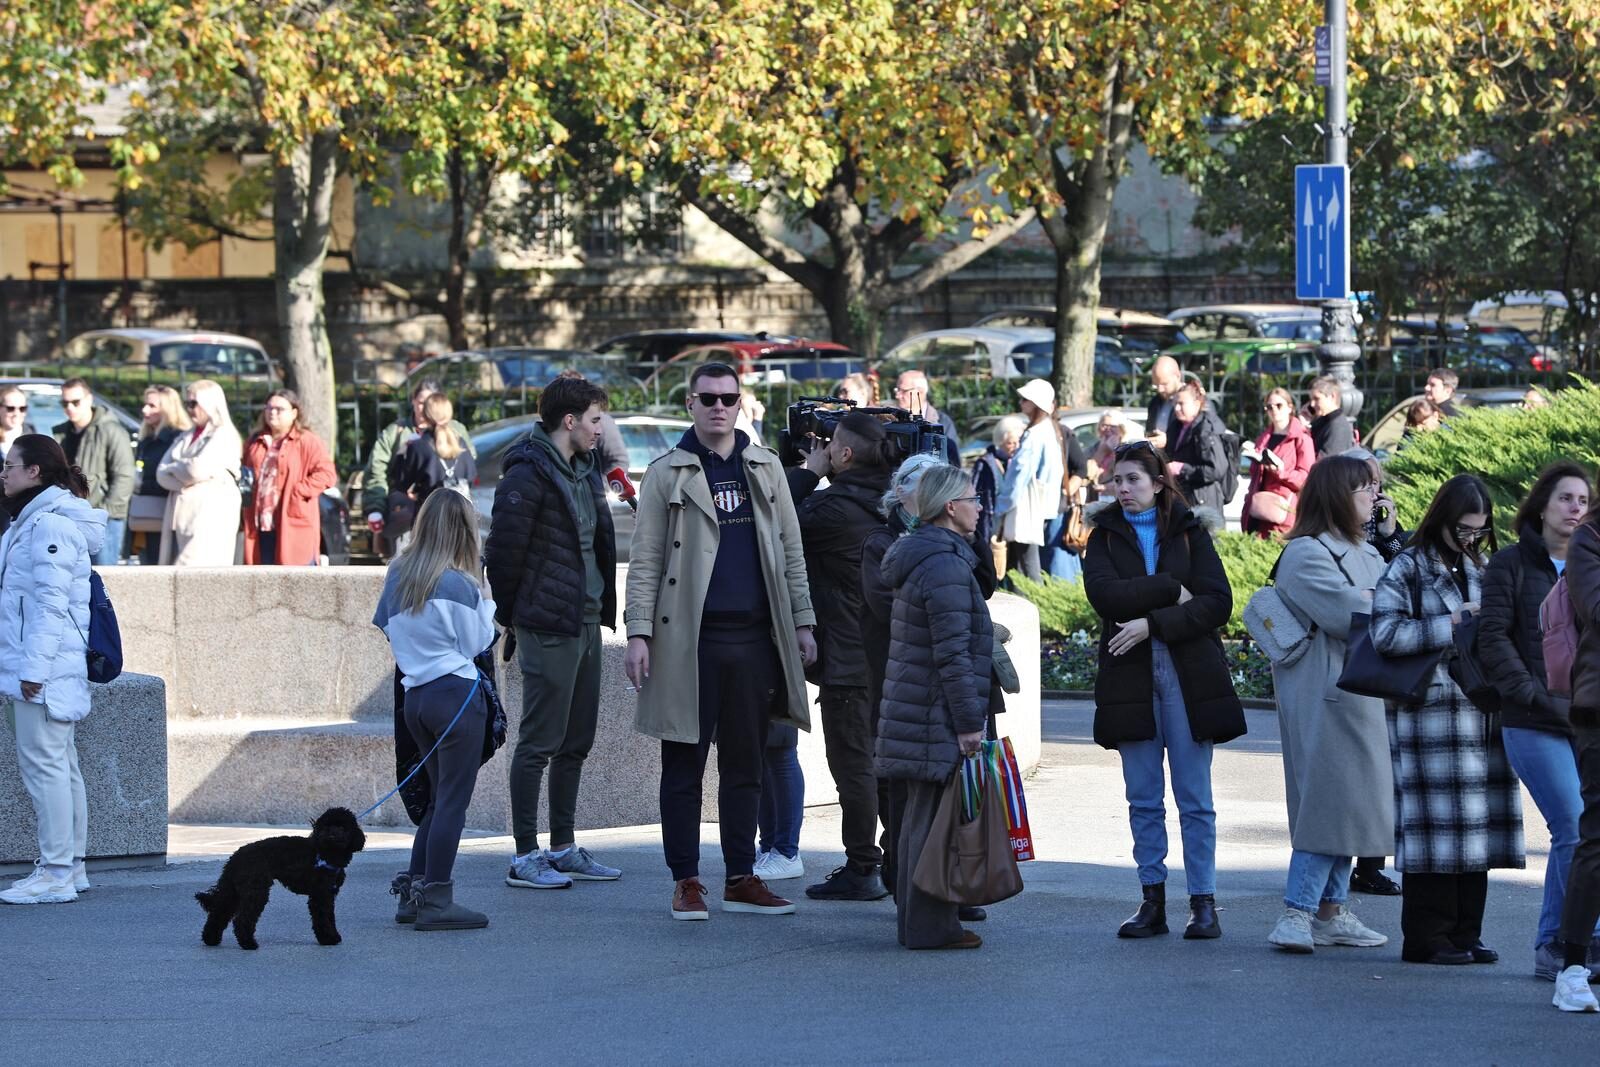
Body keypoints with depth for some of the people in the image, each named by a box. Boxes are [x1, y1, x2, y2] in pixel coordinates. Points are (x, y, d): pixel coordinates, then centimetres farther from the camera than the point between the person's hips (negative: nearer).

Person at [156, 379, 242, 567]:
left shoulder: (224, 435, -2)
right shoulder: (185, 439, 21)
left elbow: (199, 469, -14)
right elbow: (162, 474, 10)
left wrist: (174, 469, 5)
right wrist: (184, 481, -9)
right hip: (181, 519, 7)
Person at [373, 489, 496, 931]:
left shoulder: (396, 575, 7)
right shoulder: (457, 584, -12)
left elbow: (386, 628, 15)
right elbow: (477, 642, -4)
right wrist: (486, 601, 9)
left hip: (415, 693, 7)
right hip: (457, 693, -7)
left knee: (439, 797, 17)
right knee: (453, 800, -3)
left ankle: (414, 892, 16)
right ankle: (436, 900, -5)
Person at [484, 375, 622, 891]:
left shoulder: (585, 472, 15)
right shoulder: (528, 474, -14)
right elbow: (503, 549, -15)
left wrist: (603, 607, 15)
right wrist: (510, 614, -7)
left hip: (586, 625, 9)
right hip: (548, 629, -9)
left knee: (576, 741, 13)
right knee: (540, 742, -5)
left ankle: (563, 848, 21)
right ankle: (524, 857, -1)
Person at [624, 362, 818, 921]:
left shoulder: (765, 468, 13)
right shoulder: (667, 474, 3)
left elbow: (791, 551, 14)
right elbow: (645, 560, 0)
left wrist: (802, 622, 8)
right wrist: (639, 632, -9)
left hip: (754, 638, 3)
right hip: (689, 639, -3)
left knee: (745, 765, 7)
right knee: (684, 765, 1)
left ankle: (741, 878, 13)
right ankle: (686, 881, 7)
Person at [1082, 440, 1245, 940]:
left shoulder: (1190, 533, 6)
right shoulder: (1105, 537, 10)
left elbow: (1218, 603, -6)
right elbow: (1104, 594, -9)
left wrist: (1152, 623, -14)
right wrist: (1171, 591, -11)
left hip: (1188, 677, -2)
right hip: (1131, 680, 2)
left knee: (1195, 799, -2)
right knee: (1143, 800, 4)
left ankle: (1203, 902, 1)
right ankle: (1153, 901, 9)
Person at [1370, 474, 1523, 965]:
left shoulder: (1478, 571, 19)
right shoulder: (1408, 569, -2)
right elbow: (1385, 633, -14)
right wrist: (1451, 624, -13)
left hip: (1480, 711, 7)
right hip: (1431, 712, -7)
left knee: (1475, 824, 5)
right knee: (1437, 825, -7)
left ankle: (1464, 934, 12)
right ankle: (1426, 938, -2)